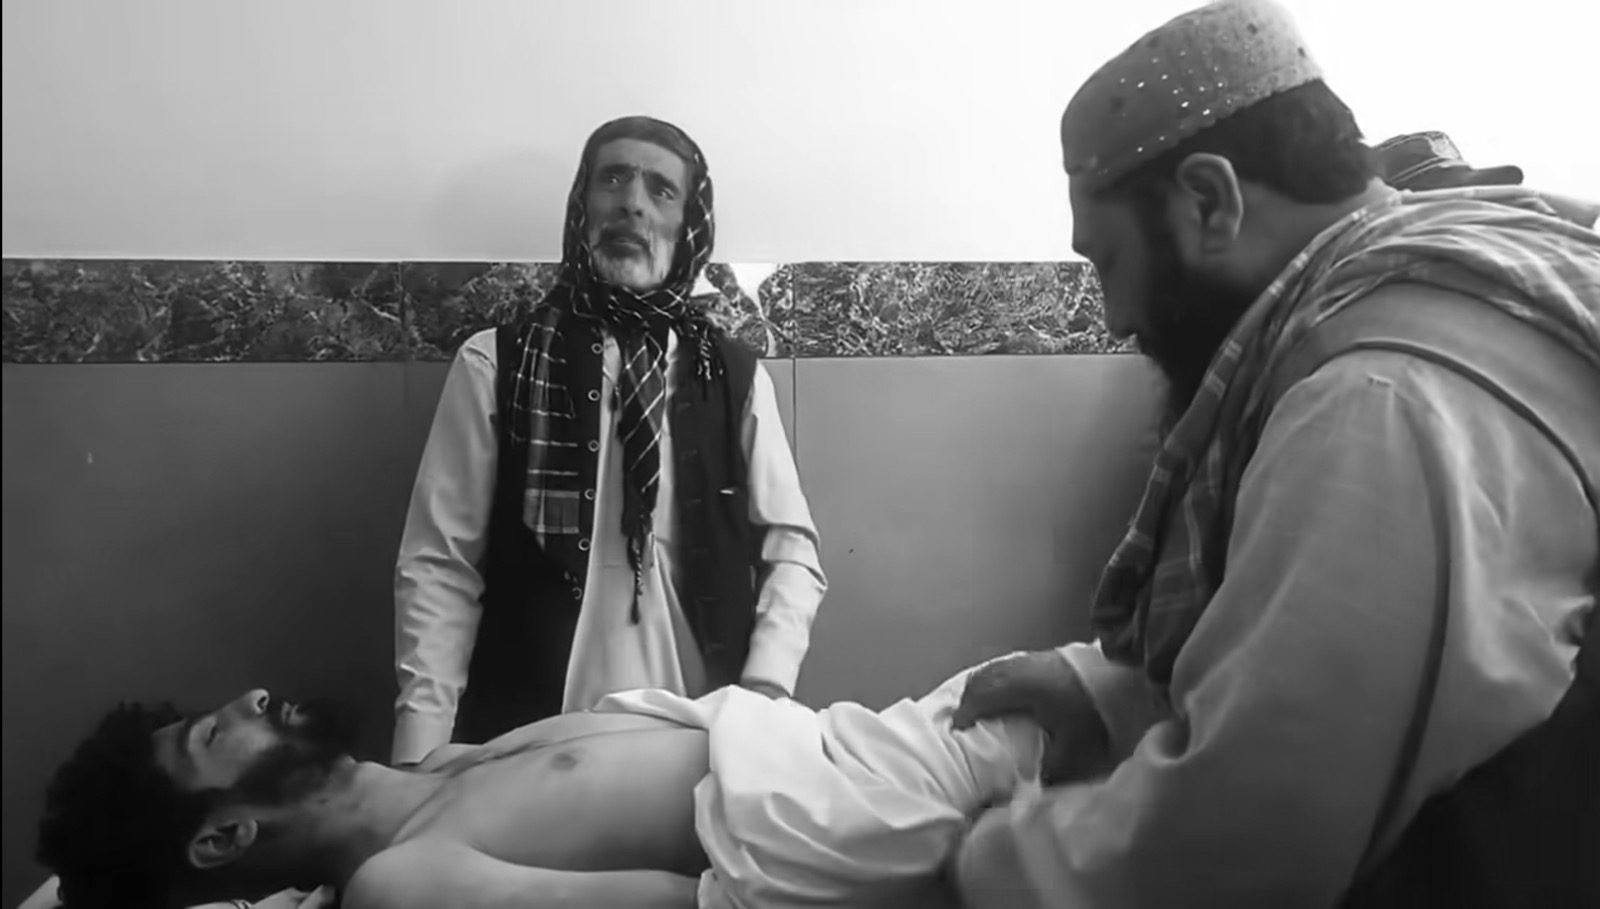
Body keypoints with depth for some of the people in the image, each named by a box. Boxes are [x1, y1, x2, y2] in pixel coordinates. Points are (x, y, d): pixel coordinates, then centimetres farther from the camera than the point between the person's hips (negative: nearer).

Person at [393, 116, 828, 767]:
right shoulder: (492, 365, 0)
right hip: (531, 738, -1)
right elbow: (438, 565, -2)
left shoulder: (736, 376, 4)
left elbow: (790, 548, 4)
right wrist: (421, 755, -9)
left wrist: (762, 694, -10)